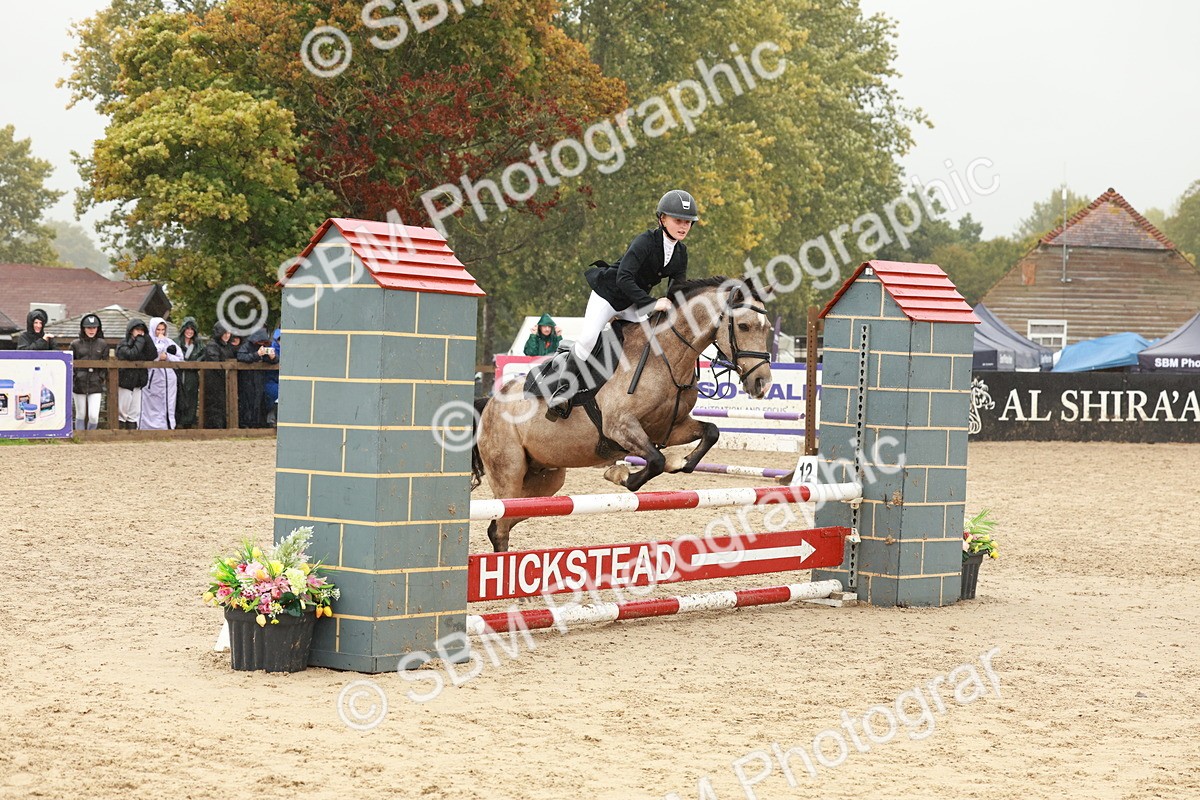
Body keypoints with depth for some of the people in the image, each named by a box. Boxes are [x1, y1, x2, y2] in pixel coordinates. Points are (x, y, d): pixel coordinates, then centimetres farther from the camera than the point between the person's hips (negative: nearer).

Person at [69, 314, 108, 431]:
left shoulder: (102, 344, 5)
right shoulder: (76, 344, 3)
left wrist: (103, 379, 4)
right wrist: (69, 384, 1)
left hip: (95, 384, 0)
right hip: (79, 384, 0)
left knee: (94, 416, -9)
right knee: (80, 415, 8)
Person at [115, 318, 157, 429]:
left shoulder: (144, 345, 12)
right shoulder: (123, 345, -6)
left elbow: (153, 356, -4)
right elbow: (131, 355, -25)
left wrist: (146, 338, -7)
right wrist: (140, 340, -15)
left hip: (137, 384, 6)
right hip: (125, 382, -6)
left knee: (135, 413, 8)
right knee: (122, 413, 0)